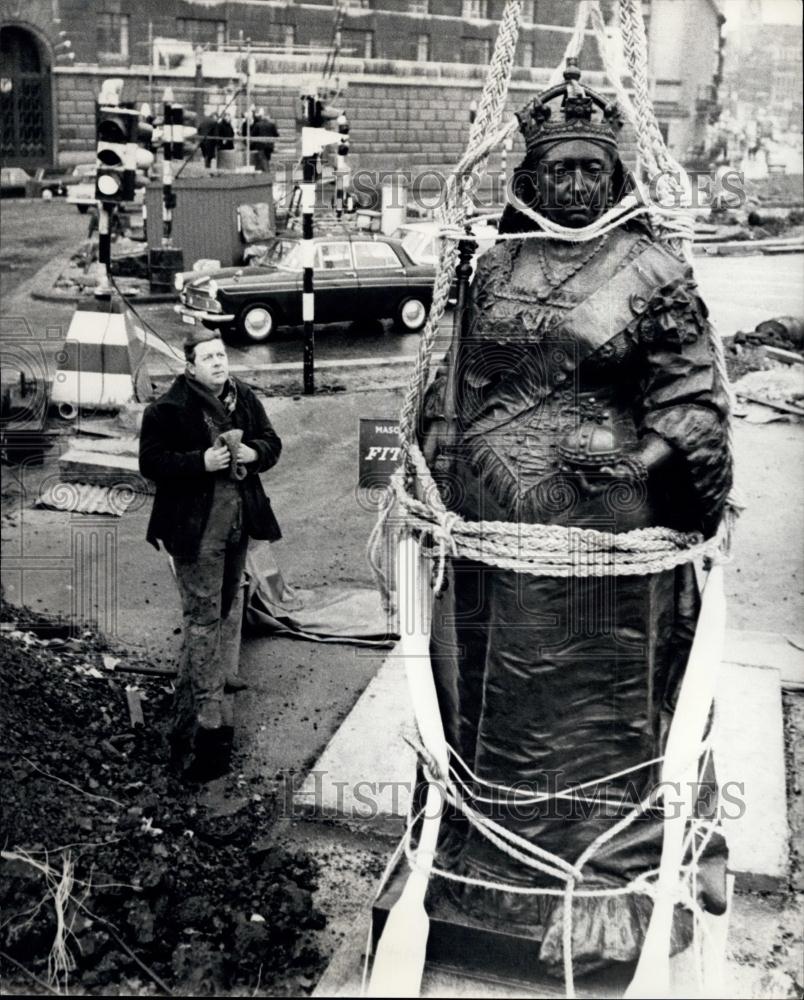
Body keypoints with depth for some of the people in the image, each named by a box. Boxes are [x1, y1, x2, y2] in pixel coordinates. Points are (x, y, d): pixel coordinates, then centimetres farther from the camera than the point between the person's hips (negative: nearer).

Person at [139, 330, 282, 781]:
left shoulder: (245, 397, 5)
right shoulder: (169, 409, -12)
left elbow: (272, 442, 12)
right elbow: (152, 461, -12)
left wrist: (253, 453, -11)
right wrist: (201, 462, -24)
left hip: (239, 518, 6)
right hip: (196, 526, -6)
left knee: (231, 602, 20)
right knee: (204, 613, -5)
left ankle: (224, 674, 38)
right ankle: (205, 706, 1)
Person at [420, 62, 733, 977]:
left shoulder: (652, 270, -3)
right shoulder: (491, 268, 8)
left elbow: (692, 407, -4)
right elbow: (449, 389, 12)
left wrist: (693, 517, -7)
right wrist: (433, 490, 10)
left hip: (607, 535, -3)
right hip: (491, 530, 4)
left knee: (603, 702, 8)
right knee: (493, 693, 16)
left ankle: (611, 883, 28)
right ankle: (485, 856, 38)